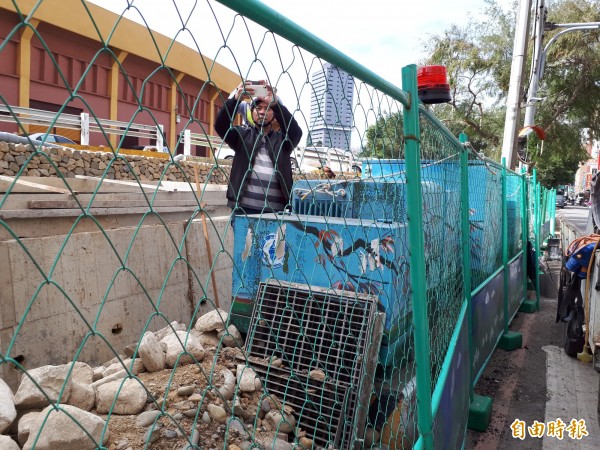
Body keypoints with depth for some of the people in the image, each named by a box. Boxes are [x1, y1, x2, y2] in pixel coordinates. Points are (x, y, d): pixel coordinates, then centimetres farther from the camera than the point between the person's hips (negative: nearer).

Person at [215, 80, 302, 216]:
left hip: (275, 209, 1)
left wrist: (274, 103, -19)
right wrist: (236, 98, -19)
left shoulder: (282, 139, 14)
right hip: (244, 207, 0)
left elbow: (295, 132, -7)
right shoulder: (243, 134, 14)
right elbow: (220, 126, -3)